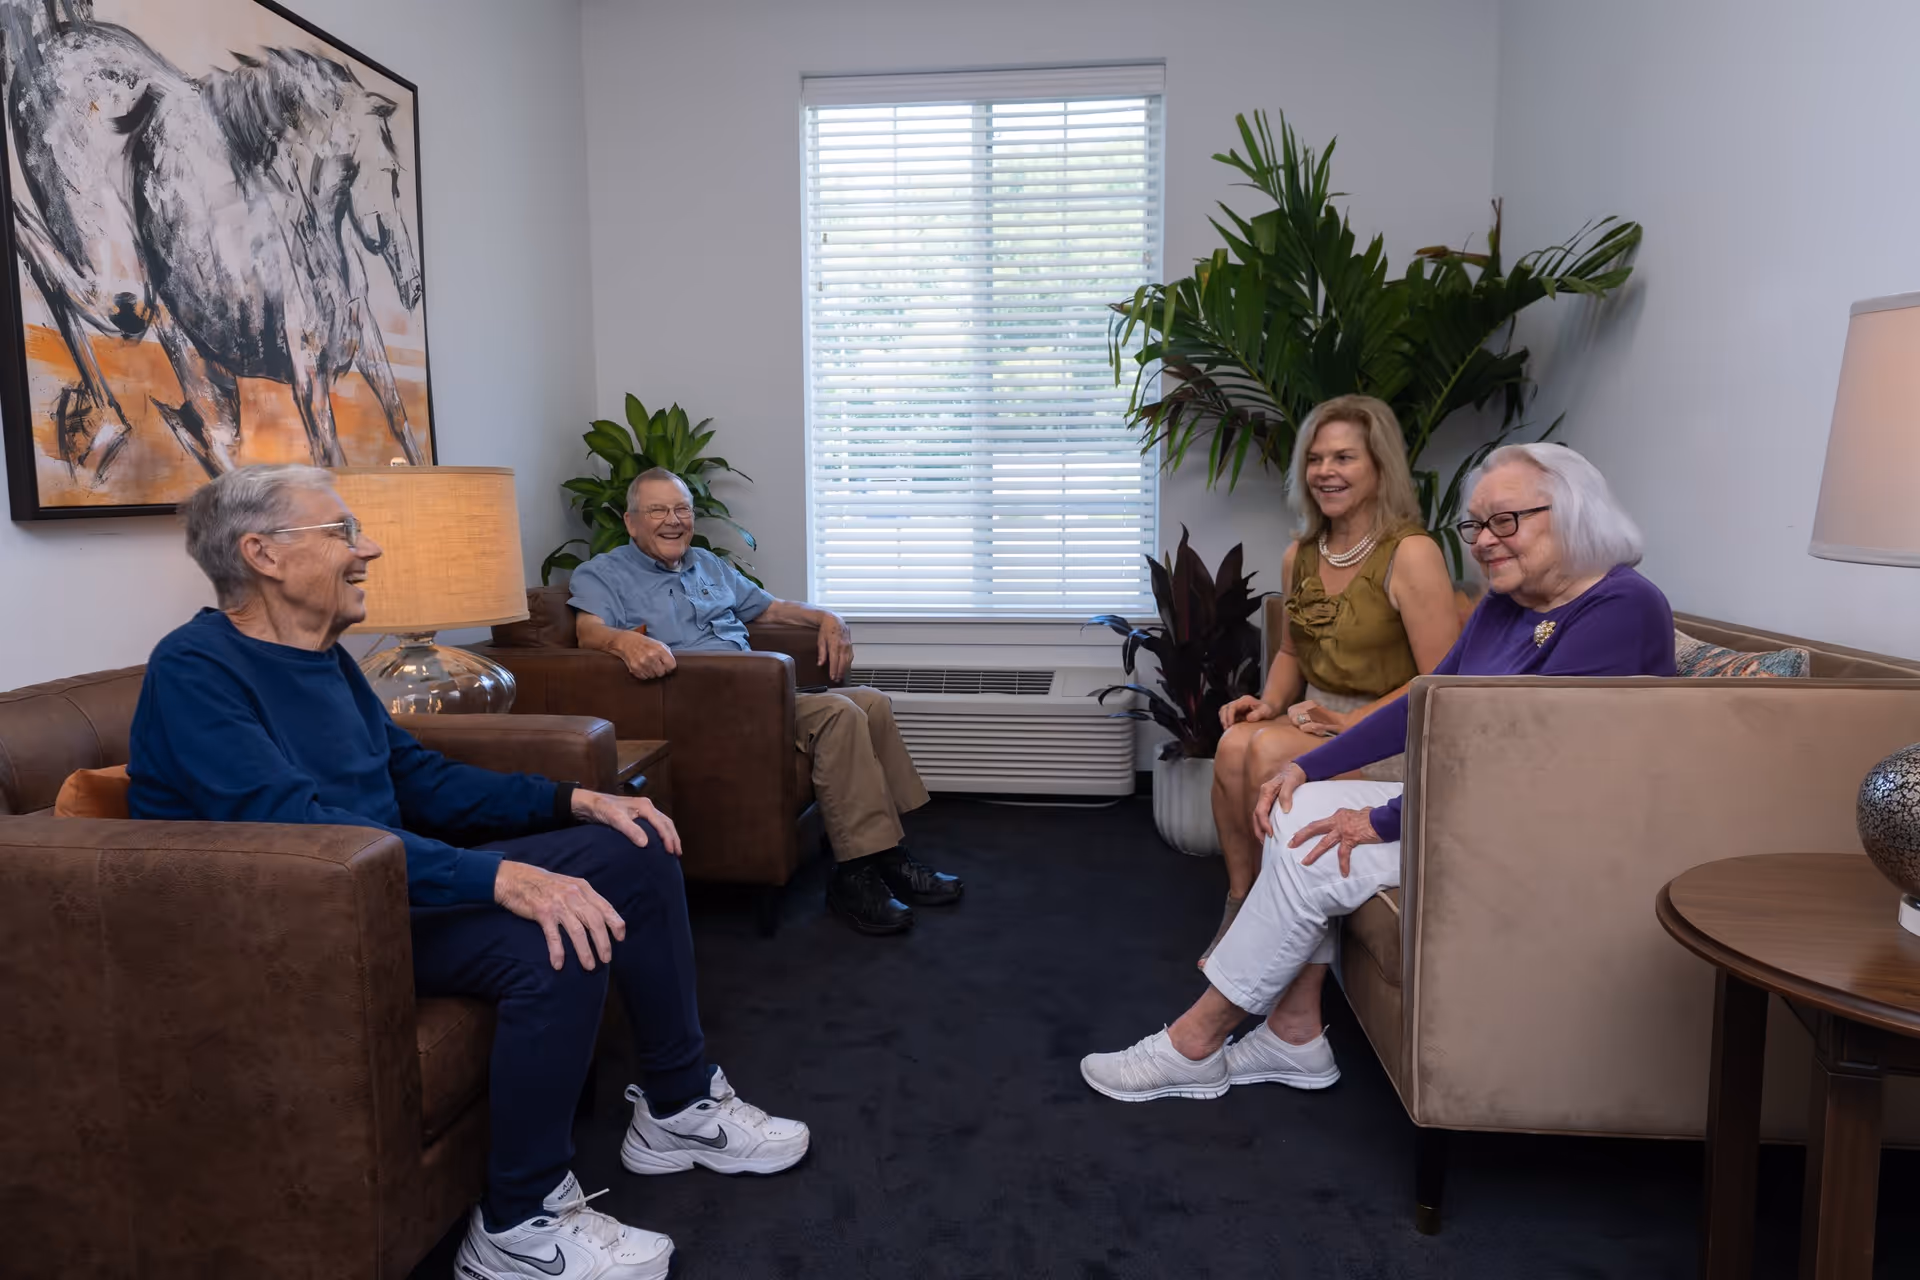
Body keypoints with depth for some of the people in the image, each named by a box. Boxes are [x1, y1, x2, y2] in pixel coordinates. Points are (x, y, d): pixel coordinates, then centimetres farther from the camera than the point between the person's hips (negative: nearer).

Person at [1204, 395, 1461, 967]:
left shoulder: (1411, 555, -13)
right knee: (1234, 743, -25)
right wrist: (1270, 702, 3)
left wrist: (1351, 721, -21)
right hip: (1315, 720, 6)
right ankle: (1240, 903, -12)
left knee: (1268, 750, -30)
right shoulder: (1299, 556, 10)